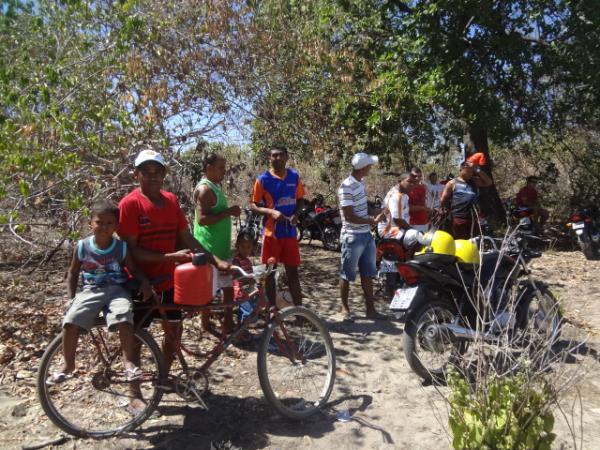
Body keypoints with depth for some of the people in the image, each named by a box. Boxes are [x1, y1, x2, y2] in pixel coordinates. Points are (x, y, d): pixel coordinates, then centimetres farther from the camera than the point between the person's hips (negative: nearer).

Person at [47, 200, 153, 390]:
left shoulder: (122, 247, -1)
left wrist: (144, 281, -13)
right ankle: (68, 365, -1)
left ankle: (128, 361, -17)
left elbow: (133, 270, 7)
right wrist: (72, 297, 6)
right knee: (70, 322, -22)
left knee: (124, 318, -31)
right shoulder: (82, 246, 2)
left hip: (117, 290, -1)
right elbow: (73, 273, 14)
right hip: (90, 290, 2)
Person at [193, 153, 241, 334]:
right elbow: (202, 220, -25)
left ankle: (228, 324, 25)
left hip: (221, 247, 10)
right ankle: (206, 327, 15)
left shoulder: (215, 187, 14)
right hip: (209, 249, -10)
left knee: (228, 287, 15)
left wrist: (230, 212, 12)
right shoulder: (204, 189, -16)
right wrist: (228, 212, -22)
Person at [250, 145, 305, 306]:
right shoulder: (263, 179, -7)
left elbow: (300, 199, 13)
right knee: (270, 272, 6)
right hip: (271, 232, -2)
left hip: (290, 231, 3)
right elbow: (253, 206, -4)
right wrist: (271, 212, -21)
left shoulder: (294, 176, 2)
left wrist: (296, 214, -6)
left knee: (292, 271, 9)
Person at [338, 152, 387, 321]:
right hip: (353, 237, -9)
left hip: (366, 235, 9)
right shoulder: (346, 187, -19)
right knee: (347, 275, 6)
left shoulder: (360, 182, 8)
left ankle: (370, 309, 19)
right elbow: (349, 216, -21)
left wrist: (372, 218, 11)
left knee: (368, 274, 11)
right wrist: (373, 221, -17)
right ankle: (345, 308, 20)